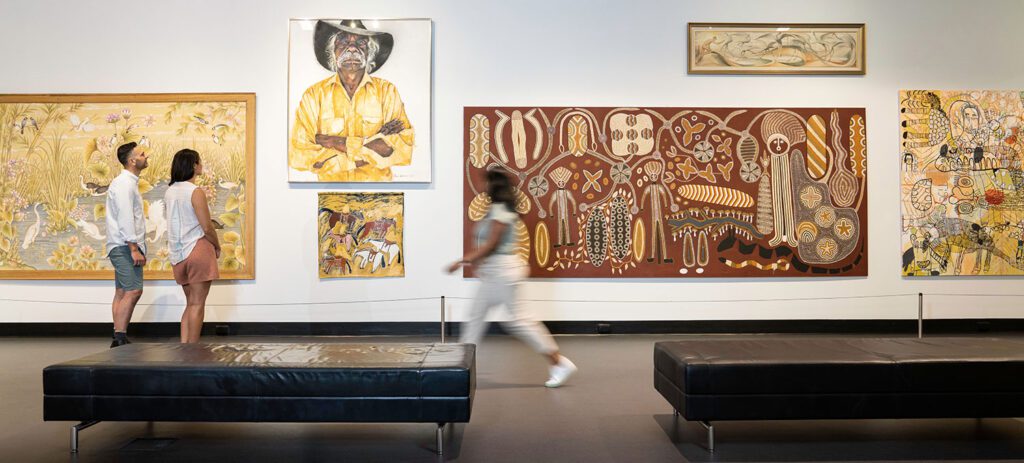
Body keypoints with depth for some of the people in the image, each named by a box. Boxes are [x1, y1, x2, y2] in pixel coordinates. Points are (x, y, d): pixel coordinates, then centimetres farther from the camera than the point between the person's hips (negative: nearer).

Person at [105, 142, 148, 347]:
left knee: (122, 293, 9)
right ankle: (120, 339, -12)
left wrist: (137, 248, 16)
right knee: (133, 291, -13)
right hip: (125, 246, -10)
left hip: (125, 247, 10)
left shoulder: (129, 182, 18)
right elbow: (125, 219, -19)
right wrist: (134, 249, -21)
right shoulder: (124, 184, -12)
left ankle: (119, 339, 11)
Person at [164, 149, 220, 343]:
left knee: (190, 303, 16)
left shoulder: (169, 192, 9)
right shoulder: (196, 192, -14)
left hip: (178, 253, 7)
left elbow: (176, 221, 14)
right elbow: (207, 227, -16)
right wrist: (217, 246, 1)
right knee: (197, 304, -1)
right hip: (197, 249, -7)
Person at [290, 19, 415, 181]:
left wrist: (337, 142, -12)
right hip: (329, 181, -1)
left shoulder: (387, 91, 3)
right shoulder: (314, 94, 3)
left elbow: (405, 148, -9)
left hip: (378, 181, 1)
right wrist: (373, 145, -10)